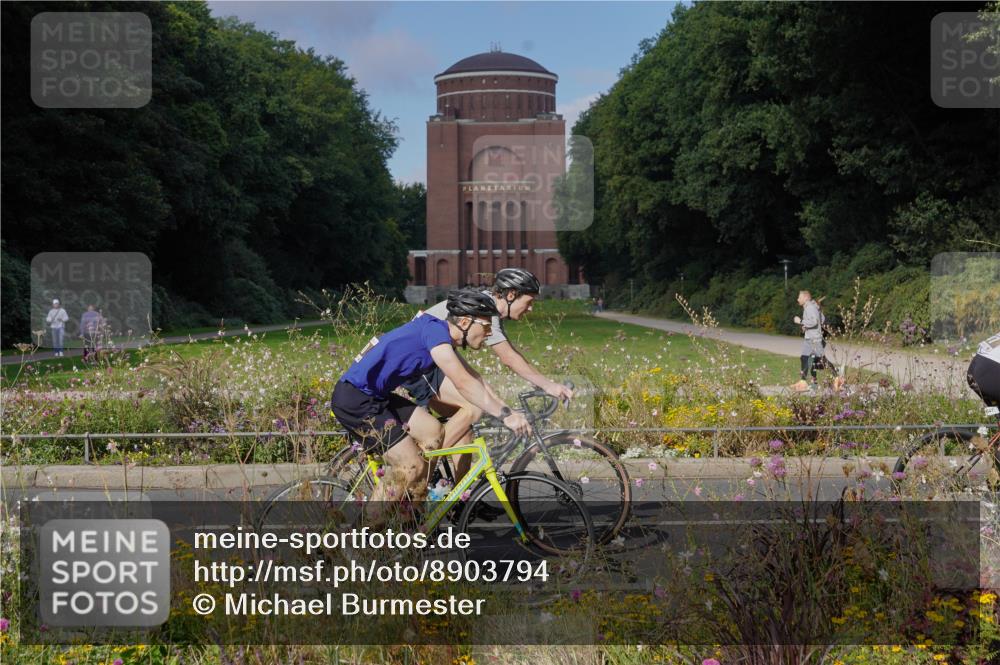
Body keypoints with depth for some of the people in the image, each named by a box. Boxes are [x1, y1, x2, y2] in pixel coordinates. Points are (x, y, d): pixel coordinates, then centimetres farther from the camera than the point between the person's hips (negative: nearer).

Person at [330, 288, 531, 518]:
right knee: (410, 467, -12)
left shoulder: (441, 335, 11)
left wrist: (508, 411, 7)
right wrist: (505, 415, -26)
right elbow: (463, 384, -26)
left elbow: (474, 380, 15)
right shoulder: (435, 330, -19)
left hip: (374, 396, 10)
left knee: (433, 432, 11)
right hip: (353, 400, -10)